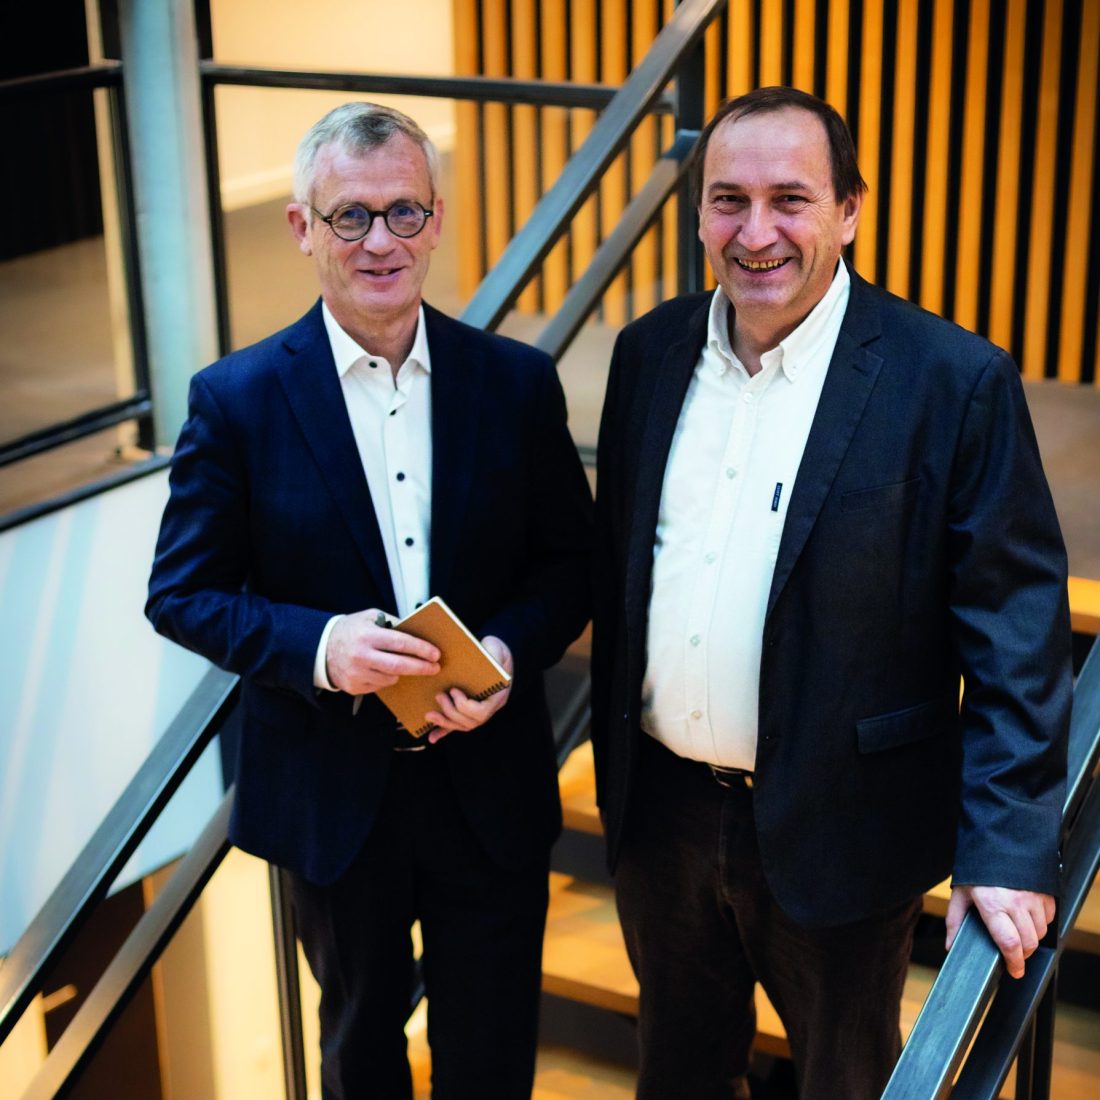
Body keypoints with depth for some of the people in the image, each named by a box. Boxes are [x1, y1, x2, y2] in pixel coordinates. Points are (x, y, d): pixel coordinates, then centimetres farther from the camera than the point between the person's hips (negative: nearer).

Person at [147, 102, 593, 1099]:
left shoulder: (517, 382, -5)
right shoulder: (236, 400, -10)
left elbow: (569, 559, 2)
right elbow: (183, 593, -6)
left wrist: (511, 649, -18)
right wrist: (315, 645, -23)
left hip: (489, 783, 1)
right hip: (333, 791, -1)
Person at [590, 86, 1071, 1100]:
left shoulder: (955, 381, -16)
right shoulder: (651, 352, -1)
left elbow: (1017, 630, -15)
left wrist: (1009, 849, -19)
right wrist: (614, 752, 12)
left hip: (835, 830, -4)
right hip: (661, 813, 4)